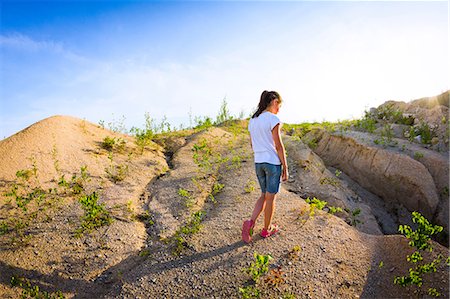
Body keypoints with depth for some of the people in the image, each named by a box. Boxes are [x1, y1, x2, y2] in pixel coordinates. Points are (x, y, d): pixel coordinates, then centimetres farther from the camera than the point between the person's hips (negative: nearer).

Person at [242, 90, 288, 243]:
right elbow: (279, 146, -15)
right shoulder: (273, 119, -14)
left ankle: (250, 223, 3)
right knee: (270, 198, 10)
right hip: (273, 162, -6)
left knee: (264, 195, 19)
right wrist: (285, 168, -8)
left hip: (258, 162, 6)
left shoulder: (252, 120, 8)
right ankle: (267, 229, 26)